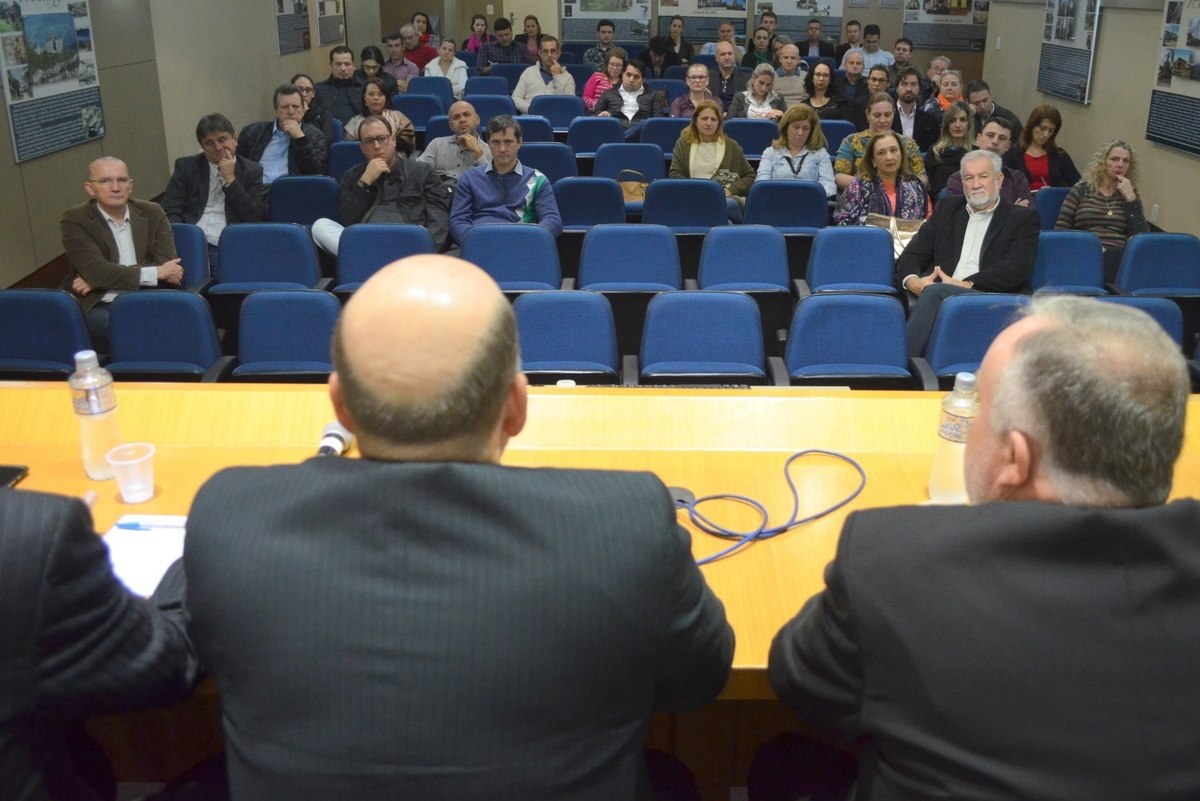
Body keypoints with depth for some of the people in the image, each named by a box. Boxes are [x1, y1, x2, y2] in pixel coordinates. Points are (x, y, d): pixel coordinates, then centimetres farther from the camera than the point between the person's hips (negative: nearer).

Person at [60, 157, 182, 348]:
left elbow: (167, 263, -2)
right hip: (100, 307, -3)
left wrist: (106, 277, -11)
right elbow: (95, 270, -12)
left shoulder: (152, 213, 10)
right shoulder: (75, 220, 1)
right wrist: (155, 273, -15)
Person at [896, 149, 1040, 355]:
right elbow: (913, 254, 18)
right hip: (939, 296, 3)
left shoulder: (1023, 218, 13)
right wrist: (911, 280, -6)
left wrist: (967, 284, -15)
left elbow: (1016, 269, -3)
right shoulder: (947, 209, 25)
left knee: (935, 292, -33)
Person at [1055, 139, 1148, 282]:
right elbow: (1060, 229, 7)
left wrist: (1130, 198, 3)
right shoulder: (1082, 189, 15)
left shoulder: (1130, 194, 21)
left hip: (1119, 255, 2)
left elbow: (1141, 235, 6)